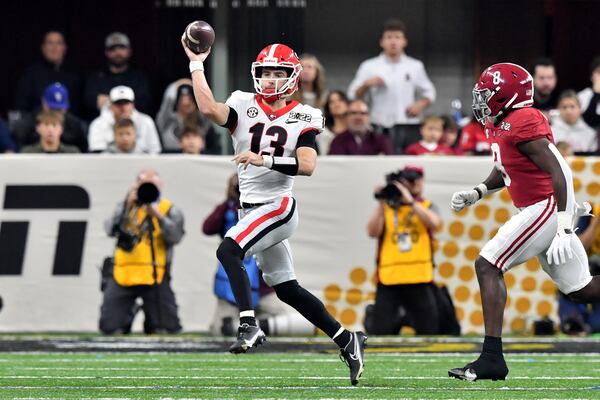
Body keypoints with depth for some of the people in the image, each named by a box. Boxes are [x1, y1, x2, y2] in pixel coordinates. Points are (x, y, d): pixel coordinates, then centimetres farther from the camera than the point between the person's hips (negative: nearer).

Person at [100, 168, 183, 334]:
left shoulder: (170, 209, 7)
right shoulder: (125, 207, 12)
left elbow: (175, 237, -10)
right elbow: (110, 230, -5)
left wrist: (158, 216, -21)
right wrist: (127, 206, -12)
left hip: (155, 277, -1)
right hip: (123, 275, 1)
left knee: (166, 330, -5)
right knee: (110, 328, -3)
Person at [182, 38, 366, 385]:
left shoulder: (301, 119, -5)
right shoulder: (244, 106, 4)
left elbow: (307, 165, -18)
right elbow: (210, 109, -15)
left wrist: (264, 160, -26)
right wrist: (197, 64, -16)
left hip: (278, 206, -6)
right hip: (251, 208, 6)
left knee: (228, 251, -27)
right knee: (287, 289, 10)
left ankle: (250, 326, -28)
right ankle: (347, 340, 20)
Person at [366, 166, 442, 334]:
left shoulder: (427, 206, 12)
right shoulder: (386, 208, 11)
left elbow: (434, 223, -11)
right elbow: (372, 232, -3)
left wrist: (410, 201, -14)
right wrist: (382, 204, -9)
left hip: (420, 278, 0)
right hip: (389, 278, 0)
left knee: (429, 331, 0)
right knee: (379, 331, -5)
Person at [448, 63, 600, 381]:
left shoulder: (522, 123, -18)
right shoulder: (498, 125, 12)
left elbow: (560, 172, -22)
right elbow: (503, 172, 29)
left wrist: (563, 230, -27)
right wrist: (475, 194, 12)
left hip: (547, 208, -10)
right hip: (544, 210, 10)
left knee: (487, 266, -12)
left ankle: (492, 358, -15)